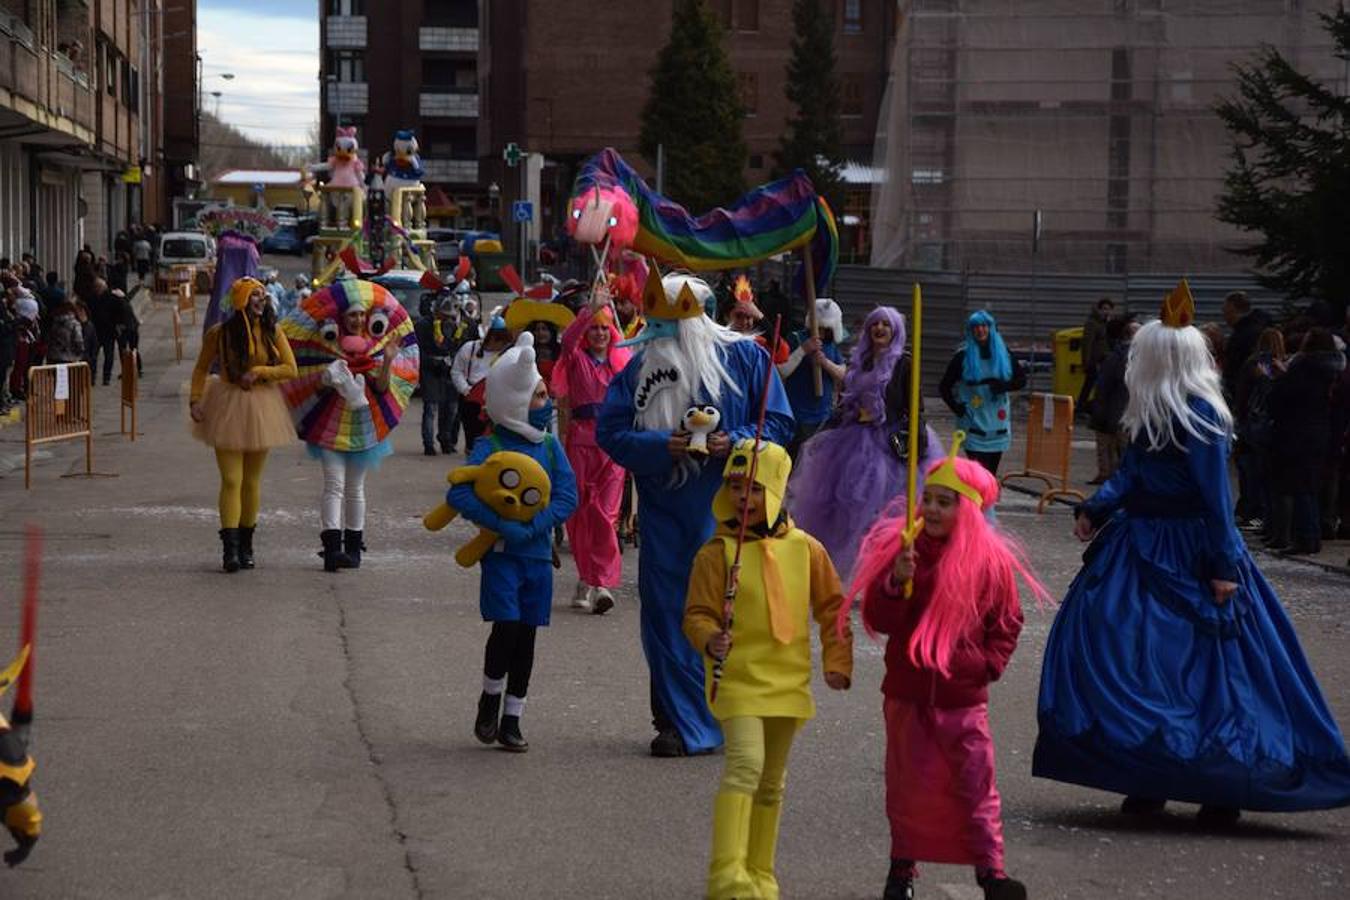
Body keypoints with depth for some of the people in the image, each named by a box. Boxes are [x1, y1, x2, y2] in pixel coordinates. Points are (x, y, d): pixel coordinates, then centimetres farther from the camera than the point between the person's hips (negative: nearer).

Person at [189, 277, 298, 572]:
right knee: (231, 480, -9)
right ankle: (230, 548, -12)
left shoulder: (272, 332, 0)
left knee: (252, 481, 9)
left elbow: (290, 369, -2)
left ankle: (246, 546, 18)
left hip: (262, 409, 2)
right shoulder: (220, 334, -4)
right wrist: (196, 400, -6)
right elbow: (201, 368, 6)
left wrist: (258, 372, -13)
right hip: (229, 407, -2)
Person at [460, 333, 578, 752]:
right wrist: (502, 526, -24)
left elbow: (567, 495, -3)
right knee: (506, 627, -15)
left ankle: (511, 719, 18)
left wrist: (533, 527, -18)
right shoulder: (489, 447, -9)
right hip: (502, 554, -4)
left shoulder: (549, 445, 4)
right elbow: (458, 494, -17)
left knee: (526, 637, 8)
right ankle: (489, 701, 9)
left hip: (537, 554, 4)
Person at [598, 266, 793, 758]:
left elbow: (778, 423, 1)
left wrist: (735, 442, -17)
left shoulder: (744, 357, -1)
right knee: (668, 614, 3)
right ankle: (682, 721, 13)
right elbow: (609, 431, -1)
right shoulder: (640, 368, 2)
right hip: (665, 511, 2)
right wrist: (661, 446, -17)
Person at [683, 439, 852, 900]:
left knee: (771, 781, 17)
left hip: (788, 682, 5)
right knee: (745, 763, -24)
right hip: (737, 677, -5)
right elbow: (697, 613, -8)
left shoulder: (804, 548, 1)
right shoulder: (717, 552, -9)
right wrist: (710, 640, -28)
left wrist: (837, 659, 2)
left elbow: (831, 605, 10)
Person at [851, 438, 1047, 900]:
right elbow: (877, 619, -7)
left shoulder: (990, 559, -4)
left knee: (977, 783, -2)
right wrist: (896, 583, -24)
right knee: (908, 784, 11)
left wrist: (988, 663, -6)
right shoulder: (899, 547, -4)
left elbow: (1007, 623, 7)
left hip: (964, 695, -1)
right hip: (908, 693, 1)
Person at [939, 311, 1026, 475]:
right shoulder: (963, 356, 1)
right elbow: (944, 386, 6)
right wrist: (956, 407, -7)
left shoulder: (1003, 354, 8)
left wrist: (1004, 386, -8)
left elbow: (1022, 380, 12)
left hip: (997, 424, 3)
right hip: (973, 423, -3)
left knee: (991, 473, 6)